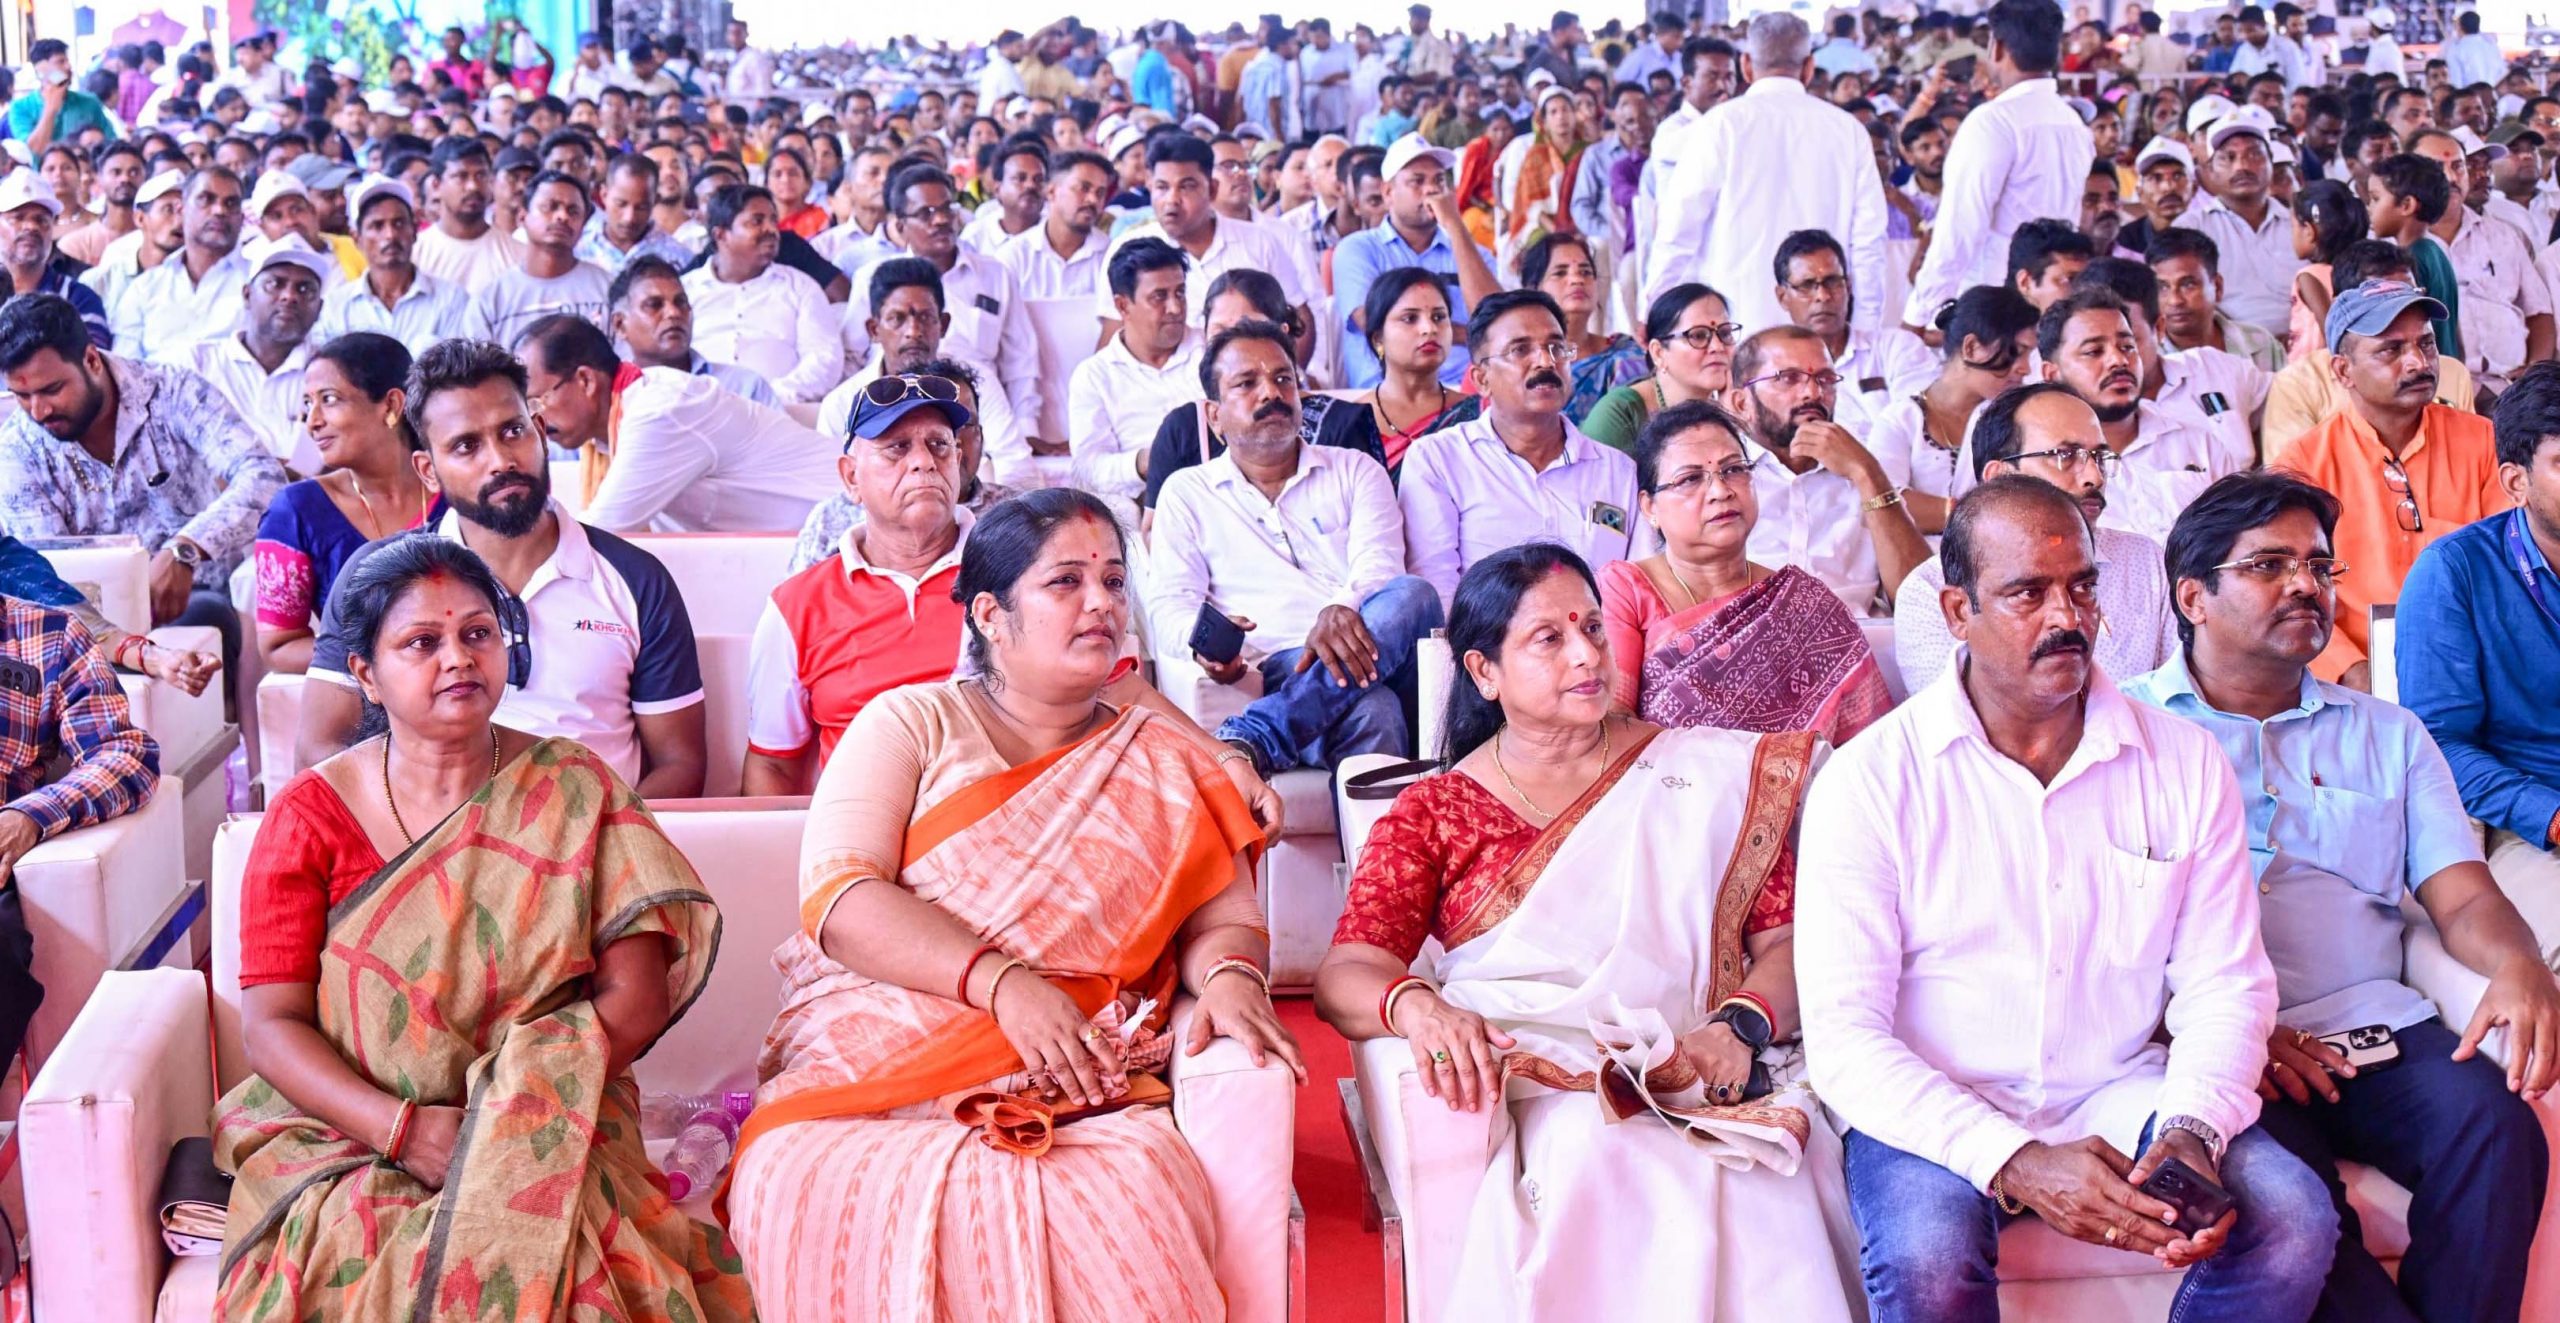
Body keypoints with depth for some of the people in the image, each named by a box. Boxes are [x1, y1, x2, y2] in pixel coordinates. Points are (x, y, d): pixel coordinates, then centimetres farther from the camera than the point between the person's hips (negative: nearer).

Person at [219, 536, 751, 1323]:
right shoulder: (311, 815, 4)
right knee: (368, 1257, -31)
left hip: (546, 1135, 0)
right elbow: (270, 1024, -1)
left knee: (527, 1252, -32)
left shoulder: (575, 792, 4)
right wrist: (403, 1129, -17)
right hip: (345, 1138, 1)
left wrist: (511, 1113, -15)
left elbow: (637, 997, -2)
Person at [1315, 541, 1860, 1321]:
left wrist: (1742, 1028, -13)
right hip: (1530, 1080, -1)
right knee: (1601, 1160, -36)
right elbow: (1342, 977, 2)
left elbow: (1788, 937, 9)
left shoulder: (1709, 774, 16)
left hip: (1699, 1078, 1)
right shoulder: (1433, 812, 14)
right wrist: (1414, 1006, -22)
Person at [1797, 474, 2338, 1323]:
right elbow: (1842, 1036, -12)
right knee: (1928, 1254, -34)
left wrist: (2192, 1129, -17)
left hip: (2120, 1093, 4)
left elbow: (2224, 983, 5)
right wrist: (2015, 1163, -25)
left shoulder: (2187, 765, 4)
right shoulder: (1871, 778, -7)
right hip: (1936, 1111, -3)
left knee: (2293, 1219, -23)